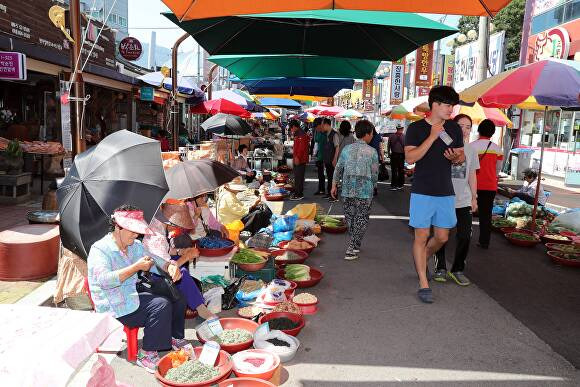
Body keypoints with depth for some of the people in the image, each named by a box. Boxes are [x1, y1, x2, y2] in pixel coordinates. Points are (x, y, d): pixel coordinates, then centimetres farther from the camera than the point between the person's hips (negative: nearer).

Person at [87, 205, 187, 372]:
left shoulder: (135, 245, 8)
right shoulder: (99, 249, -15)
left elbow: (154, 260, 10)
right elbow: (104, 280, -30)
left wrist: (170, 265, -14)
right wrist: (136, 267, -32)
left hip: (134, 295, 8)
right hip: (115, 307, -8)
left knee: (177, 297, -1)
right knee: (161, 305, -25)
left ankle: (175, 338, 17)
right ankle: (147, 354, -13)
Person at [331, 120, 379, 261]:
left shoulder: (347, 149, 4)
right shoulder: (372, 152, -5)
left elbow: (338, 168, 7)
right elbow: (375, 174, -1)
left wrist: (334, 185, 15)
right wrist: (372, 186, 16)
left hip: (348, 189, 4)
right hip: (365, 191, -4)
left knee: (349, 217, 16)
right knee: (361, 219, 4)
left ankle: (354, 245, 27)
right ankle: (351, 249, 0)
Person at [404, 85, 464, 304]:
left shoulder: (454, 128, 7)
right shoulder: (416, 128, -6)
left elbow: (462, 157, 16)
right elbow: (410, 157, -17)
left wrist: (455, 157, -8)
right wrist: (432, 137, -21)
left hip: (446, 193, 5)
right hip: (422, 193, -4)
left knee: (442, 237, 10)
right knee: (422, 237, -1)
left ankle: (421, 259, 39)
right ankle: (423, 284, 9)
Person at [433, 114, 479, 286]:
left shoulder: (471, 149, 9)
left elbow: (472, 175, 16)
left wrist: (474, 197, 14)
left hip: (464, 201, 4)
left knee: (465, 236, 1)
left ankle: (458, 270, 17)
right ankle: (440, 268, 24)